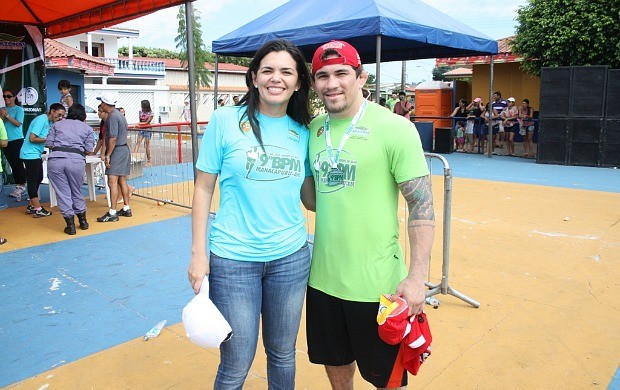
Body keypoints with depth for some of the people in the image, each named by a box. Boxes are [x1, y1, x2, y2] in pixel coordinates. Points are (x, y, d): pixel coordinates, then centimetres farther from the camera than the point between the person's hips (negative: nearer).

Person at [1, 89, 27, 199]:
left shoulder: (18, 109, -1)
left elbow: (18, 123, -11)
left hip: (17, 140, -5)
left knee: (18, 163, -8)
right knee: (12, 164, 7)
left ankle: (22, 186, -5)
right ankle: (18, 186, 12)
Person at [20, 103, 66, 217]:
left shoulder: (50, 122, 11)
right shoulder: (41, 120, -16)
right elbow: (32, 138, -22)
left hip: (37, 154, 10)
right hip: (30, 154, -10)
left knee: (38, 179, 15)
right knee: (33, 180, -5)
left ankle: (32, 206, 25)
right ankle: (37, 209, -2)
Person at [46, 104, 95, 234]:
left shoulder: (57, 125, 19)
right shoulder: (87, 128, 16)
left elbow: (48, 143, 11)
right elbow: (89, 150, 9)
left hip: (55, 159, 0)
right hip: (76, 160, 0)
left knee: (63, 194, 7)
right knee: (77, 192, 17)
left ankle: (70, 225, 9)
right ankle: (83, 221, 29)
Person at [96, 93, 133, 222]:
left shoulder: (112, 117, -14)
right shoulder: (119, 114, 17)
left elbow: (113, 138, -20)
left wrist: (108, 155, -17)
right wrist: (107, 154, 23)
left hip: (117, 151, -10)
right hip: (124, 149, 10)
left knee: (112, 182, -10)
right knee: (122, 181, 13)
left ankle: (112, 213, -10)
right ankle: (126, 209, 19)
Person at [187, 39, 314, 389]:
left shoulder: (303, 132, 3)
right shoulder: (226, 120, -6)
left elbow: (310, 197, 11)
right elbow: (203, 189, -3)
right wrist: (199, 254, -6)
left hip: (291, 258, 3)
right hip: (233, 259, -3)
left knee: (282, 353, 19)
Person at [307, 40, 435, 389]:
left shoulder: (394, 127, -13)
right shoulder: (314, 128, 4)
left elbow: (422, 205, -14)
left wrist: (417, 276, -18)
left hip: (375, 283, -5)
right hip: (322, 278, 5)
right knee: (335, 361, 25)